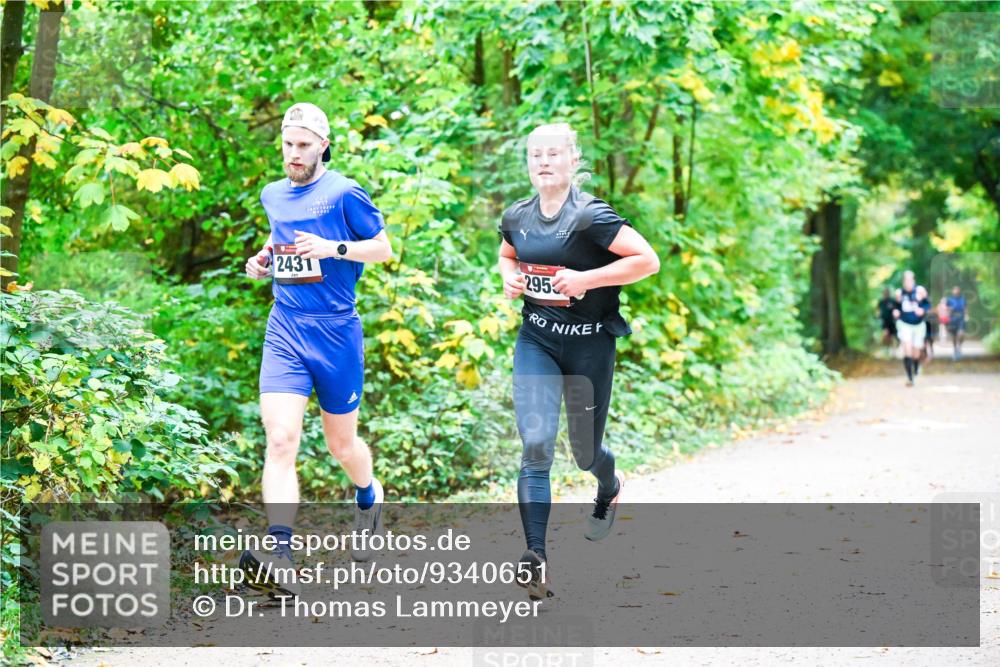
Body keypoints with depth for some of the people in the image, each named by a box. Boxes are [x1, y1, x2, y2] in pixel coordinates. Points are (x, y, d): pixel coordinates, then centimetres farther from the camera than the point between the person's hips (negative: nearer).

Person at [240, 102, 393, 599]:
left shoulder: (344, 194, -4)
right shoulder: (272, 196, 13)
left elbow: (383, 247, -1)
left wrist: (333, 248, -16)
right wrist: (263, 262, 10)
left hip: (335, 330, -3)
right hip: (285, 330, 3)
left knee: (341, 443, 12)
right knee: (280, 441, -15)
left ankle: (368, 498, 47)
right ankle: (280, 558, -24)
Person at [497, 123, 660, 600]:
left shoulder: (590, 216, -15)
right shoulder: (516, 217, 3)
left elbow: (647, 260, -18)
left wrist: (585, 279, -23)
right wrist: (509, 277, 1)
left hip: (590, 342, -3)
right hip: (536, 340, 3)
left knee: (585, 452, 10)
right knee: (536, 446, -13)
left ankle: (609, 488, 49)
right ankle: (536, 558, -15)